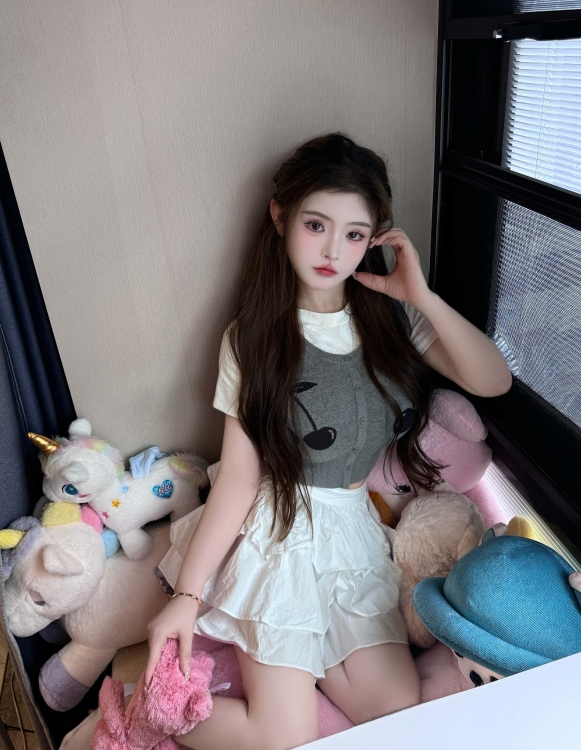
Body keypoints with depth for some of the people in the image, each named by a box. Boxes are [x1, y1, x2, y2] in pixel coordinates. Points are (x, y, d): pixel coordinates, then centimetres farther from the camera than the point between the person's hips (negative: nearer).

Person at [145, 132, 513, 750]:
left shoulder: (391, 315, 3)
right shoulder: (254, 336, -7)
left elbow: (494, 381, -4)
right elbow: (238, 475, -8)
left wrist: (421, 296, -14)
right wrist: (186, 594, -12)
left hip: (352, 528, 5)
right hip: (276, 531, -4)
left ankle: (261, 654, 16)